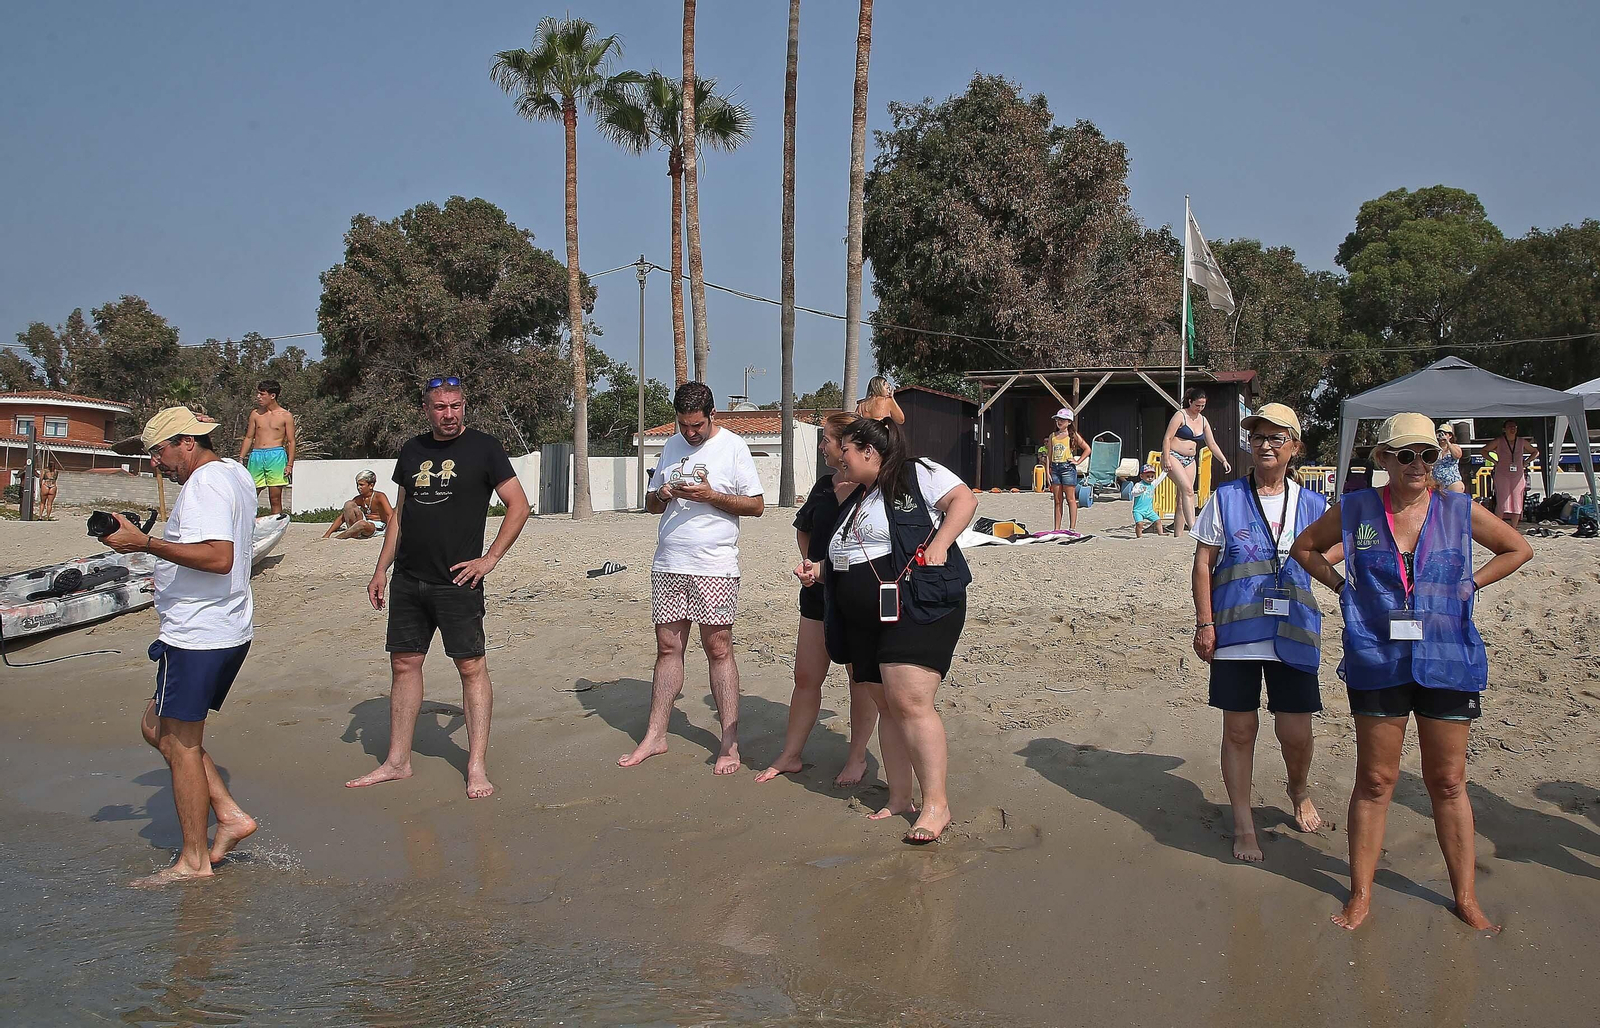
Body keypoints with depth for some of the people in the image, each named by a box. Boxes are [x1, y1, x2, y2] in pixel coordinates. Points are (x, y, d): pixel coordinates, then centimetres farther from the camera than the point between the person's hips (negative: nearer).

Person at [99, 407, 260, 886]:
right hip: (230, 631, 11)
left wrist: (145, 542, -29)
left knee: (181, 743, -1)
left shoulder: (204, 485, -17)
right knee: (158, 726, 19)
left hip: (196, 637, -11)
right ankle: (230, 814, 14)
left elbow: (219, 557, -30)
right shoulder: (235, 474, 15)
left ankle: (194, 860, 8)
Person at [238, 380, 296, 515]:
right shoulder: (255, 414, 14)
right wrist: (241, 458, 8)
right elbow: (249, 438, 18)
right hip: (256, 456, 3)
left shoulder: (286, 416, 4)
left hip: (276, 456, -3)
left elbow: (291, 442, 3)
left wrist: (290, 465, -6)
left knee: (275, 499, -2)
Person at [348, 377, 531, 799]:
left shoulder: (483, 447, -4)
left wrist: (489, 559, -9)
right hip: (408, 579, 6)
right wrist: (381, 570, 14)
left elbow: (519, 506, -4)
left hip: (457, 582, -5)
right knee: (404, 664, 9)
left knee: (471, 666, -2)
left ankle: (477, 766, 4)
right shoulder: (412, 451, 12)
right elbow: (399, 513, 19)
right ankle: (397, 761, 20)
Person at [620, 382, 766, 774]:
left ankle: (730, 743, 3)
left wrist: (710, 496, -16)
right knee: (668, 647, 6)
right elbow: (650, 503, 19)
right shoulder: (672, 446, 15)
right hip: (668, 565, 5)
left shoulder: (733, 446, -1)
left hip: (714, 566, -5)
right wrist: (662, 495, -4)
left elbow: (757, 505, -3)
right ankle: (655, 736, 12)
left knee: (718, 648, -3)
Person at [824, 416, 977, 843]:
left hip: (918, 610, -8)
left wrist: (938, 546, -20)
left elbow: (964, 500, -9)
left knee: (911, 703, -16)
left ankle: (936, 804, -12)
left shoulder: (917, 474, 0)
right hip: (866, 621, 9)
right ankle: (899, 799, 14)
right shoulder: (855, 500, 24)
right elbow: (840, 560, 30)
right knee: (887, 707, 8)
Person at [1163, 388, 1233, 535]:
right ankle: (1193, 527, -33)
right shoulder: (1180, 415, -6)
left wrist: (1224, 460, 8)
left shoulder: (1203, 421, 14)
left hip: (1190, 461, 7)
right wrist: (1166, 459, -20)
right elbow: (1167, 438, -11)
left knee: (1182, 498, 2)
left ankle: (1177, 534, 4)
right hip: (1174, 457, -7)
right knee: (1188, 490, -24)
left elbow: (1212, 444, 18)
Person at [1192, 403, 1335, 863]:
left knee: (1295, 731, 4)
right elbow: (1202, 564, 0)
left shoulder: (1312, 505, 6)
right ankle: (1243, 825, 19)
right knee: (1239, 729, 5)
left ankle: (1300, 791, 37)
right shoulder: (1226, 499, 1)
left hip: (1293, 635, 1)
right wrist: (1204, 623, -5)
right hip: (1235, 633, -1)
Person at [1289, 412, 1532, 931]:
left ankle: (1466, 897, 23)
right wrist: (1343, 585, 3)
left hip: (1448, 663, 1)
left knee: (1448, 782, 10)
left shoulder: (1460, 510, 0)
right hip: (1378, 663, 0)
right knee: (1375, 780, 6)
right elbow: (1305, 548, 15)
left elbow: (1518, 548, 15)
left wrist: (1469, 584, 4)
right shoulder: (1355, 510, -1)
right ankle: (1360, 895, 17)